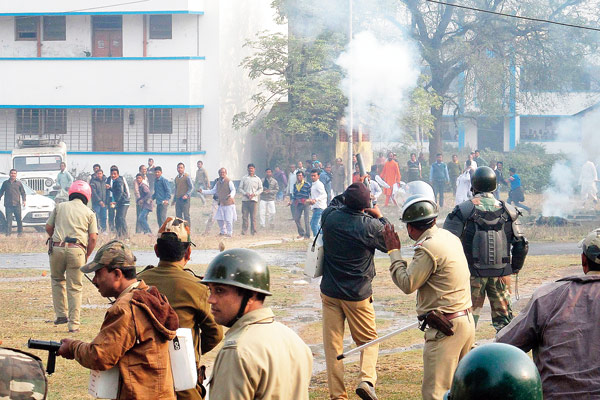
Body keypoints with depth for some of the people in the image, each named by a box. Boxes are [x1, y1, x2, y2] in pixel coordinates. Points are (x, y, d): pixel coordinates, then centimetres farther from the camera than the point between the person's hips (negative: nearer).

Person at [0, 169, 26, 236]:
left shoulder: (18, 183, 9)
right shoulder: (5, 183, 11)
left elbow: (23, 193, 12)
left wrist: (24, 200, -1)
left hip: (17, 204, 0)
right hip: (8, 204, 0)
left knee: (19, 219, 2)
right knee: (8, 219, -3)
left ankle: (20, 231, 12)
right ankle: (8, 232, -1)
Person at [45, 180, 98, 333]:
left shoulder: (60, 207, 13)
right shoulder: (89, 213, 11)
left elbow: (48, 227, 16)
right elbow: (93, 238, 4)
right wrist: (87, 256, 15)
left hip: (57, 248, 1)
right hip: (77, 250, -1)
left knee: (57, 280, 24)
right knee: (74, 288, 3)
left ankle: (61, 314, 18)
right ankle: (74, 324, 2)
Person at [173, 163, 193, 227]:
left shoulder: (187, 177, -4)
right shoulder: (176, 178, 15)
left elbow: (191, 187, -7)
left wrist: (186, 195, -19)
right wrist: (174, 199, 21)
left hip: (185, 199, -6)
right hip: (178, 199, 6)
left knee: (186, 215, -8)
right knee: (178, 215, 5)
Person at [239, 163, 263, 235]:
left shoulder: (257, 179, 11)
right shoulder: (244, 178, 11)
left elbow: (261, 189, 10)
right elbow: (240, 188, 9)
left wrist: (254, 194, -7)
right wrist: (245, 193, -8)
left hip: (254, 199, 0)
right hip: (245, 199, 0)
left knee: (253, 217, -3)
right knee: (244, 216, -3)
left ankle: (253, 231, 0)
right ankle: (244, 231, 0)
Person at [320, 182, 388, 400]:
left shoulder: (330, 217, -9)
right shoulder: (371, 226, -17)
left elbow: (334, 204, 17)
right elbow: (389, 244, 3)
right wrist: (380, 218, 12)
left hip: (330, 292, 2)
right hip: (358, 295, -2)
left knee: (333, 344, 7)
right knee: (369, 340, 12)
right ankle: (366, 379, -11)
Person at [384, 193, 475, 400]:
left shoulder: (428, 248, -18)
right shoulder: (449, 237, 11)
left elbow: (407, 284, -12)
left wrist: (394, 252, -3)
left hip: (445, 328, -10)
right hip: (466, 322, 10)